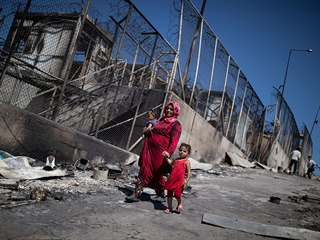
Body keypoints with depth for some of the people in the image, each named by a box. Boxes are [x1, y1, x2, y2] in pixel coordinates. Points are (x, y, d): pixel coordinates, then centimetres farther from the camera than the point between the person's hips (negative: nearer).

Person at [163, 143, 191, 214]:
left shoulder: (187, 162, -6)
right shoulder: (176, 160, 12)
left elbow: (189, 172, -10)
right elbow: (171, 163, 35)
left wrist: (186, 181, -18)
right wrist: (167, 157, 32)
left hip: (180, 181, -6)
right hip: (172, 180, 6)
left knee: (177, 194, -12)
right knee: (169, 194, 10)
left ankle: (179, 203, 20)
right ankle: (169, 208, 25)